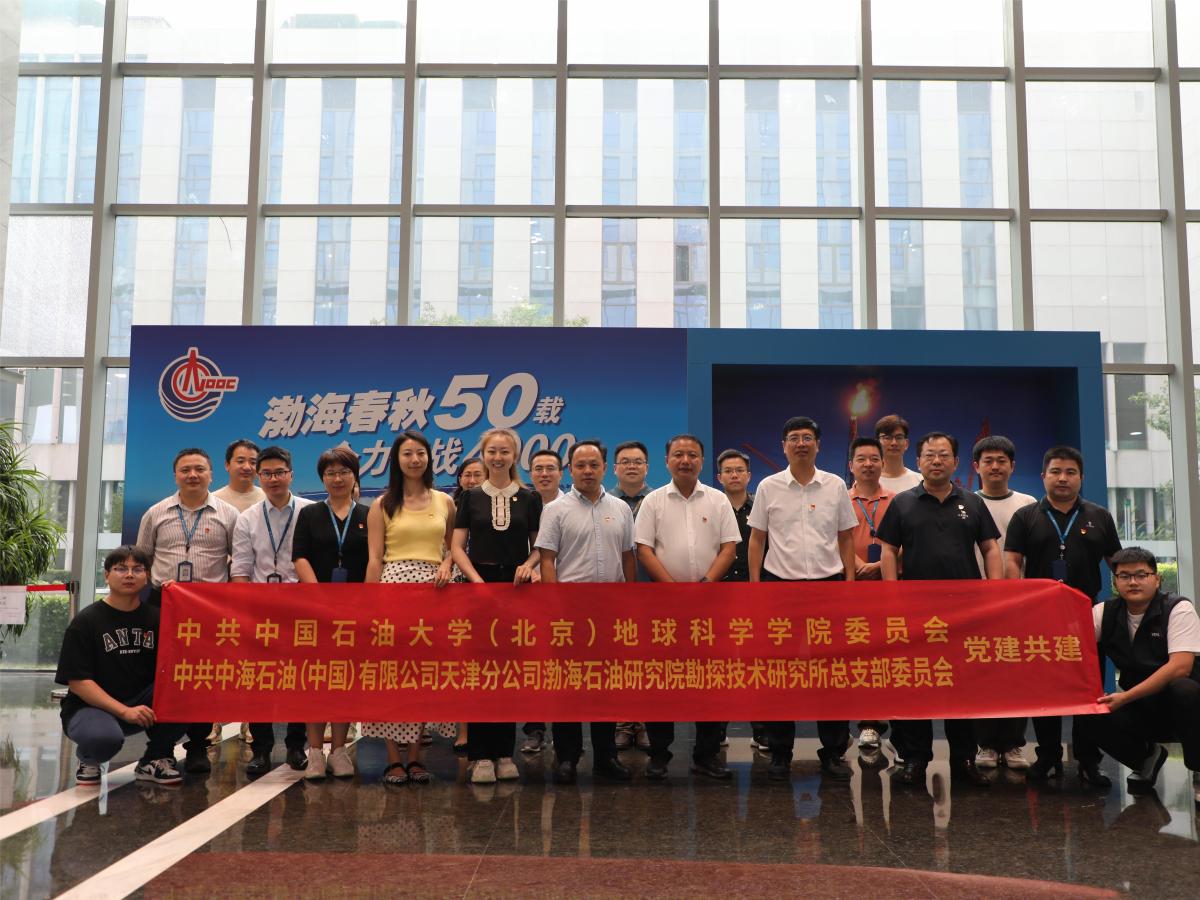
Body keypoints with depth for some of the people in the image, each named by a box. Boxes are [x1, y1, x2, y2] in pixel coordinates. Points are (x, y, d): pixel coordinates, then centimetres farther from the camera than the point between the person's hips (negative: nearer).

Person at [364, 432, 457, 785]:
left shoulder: (444, 502, 12)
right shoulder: (382, 505, 6)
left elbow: (453, 547, 15)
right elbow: (374, 558, 1)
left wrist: (447, 565, -6)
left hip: (433, 590, 2)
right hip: (393, 585, -2)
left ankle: (415, 755, 11)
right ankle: (394, 758, 4)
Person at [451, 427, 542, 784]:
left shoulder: (529, 498, 6)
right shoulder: (471, 497, 6)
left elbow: (540, 545, 8)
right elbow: (457, 546, 2)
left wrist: (528, 564, -13)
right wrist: (477, 580, -12)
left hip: (515, 587, 1)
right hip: (479, 585, 0)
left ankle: (504, 752, 14)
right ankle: (480, 755, 4)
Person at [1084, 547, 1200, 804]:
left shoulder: (1178, 609, -13)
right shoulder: (1105, 613, 0)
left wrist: (1126, 697, -26)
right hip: (1141, 710, 4)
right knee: (1091, 712, -23)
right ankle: (1146, 757, 9)